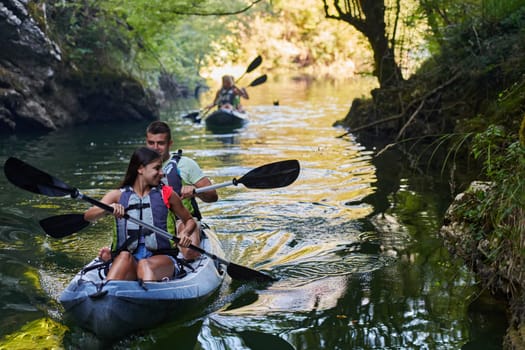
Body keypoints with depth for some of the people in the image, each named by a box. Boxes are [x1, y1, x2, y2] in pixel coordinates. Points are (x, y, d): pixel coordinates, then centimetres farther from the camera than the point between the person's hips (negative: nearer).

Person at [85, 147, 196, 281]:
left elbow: (189, 220, 23)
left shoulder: (166, 194, 12)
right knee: (125, 256, -34)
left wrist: (185, 233, -1)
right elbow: (87, 216, -5)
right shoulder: (118, 195, 10)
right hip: (123, 260, 1)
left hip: (160, 257, 0)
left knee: (144, 265, -35)